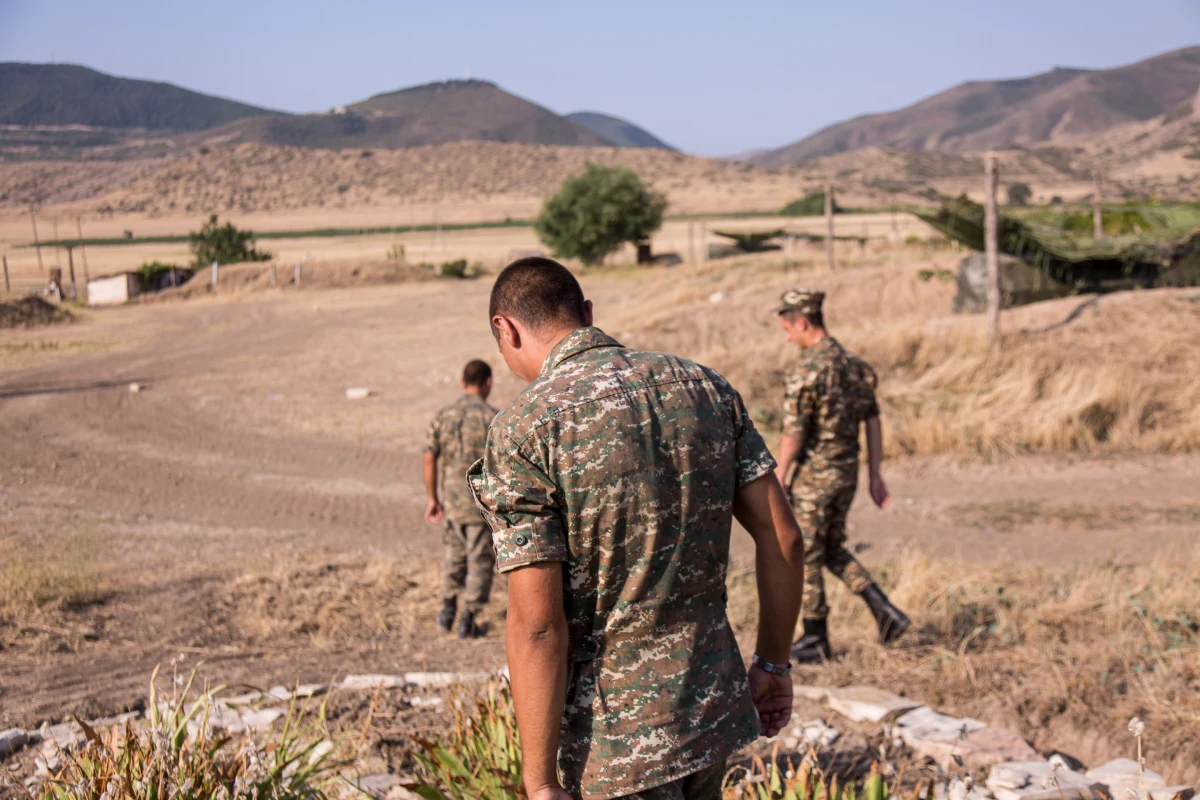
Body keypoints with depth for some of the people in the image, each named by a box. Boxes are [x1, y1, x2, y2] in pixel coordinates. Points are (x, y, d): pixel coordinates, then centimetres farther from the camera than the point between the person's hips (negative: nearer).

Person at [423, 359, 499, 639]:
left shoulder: (443, 416, 1)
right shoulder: (492, 418, -12)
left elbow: (430, 461, 2)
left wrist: (432, 499, 12)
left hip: (451, 500, 4)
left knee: (455, 553, 23)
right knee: (480, 559, 8)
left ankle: (448, 609, 22)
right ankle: (468, 621, 9)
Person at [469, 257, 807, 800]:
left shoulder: (524, 430, -17)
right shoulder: (703, 386, 1)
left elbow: (537, 624, -20)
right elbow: (783, 537, 2)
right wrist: (773, 663, 14)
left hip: (615, 738, -6)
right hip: (714, 707, 6)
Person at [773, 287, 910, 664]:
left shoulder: (806, 371, -20)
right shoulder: (855, 364, 6)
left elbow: (793, 435, -19)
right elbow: (874, 423, 9)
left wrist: (776, 484, -10)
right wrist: (876, 475, 14)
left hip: (812, 476, -8)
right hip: (847, 473, 8)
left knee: (805, 558, 7)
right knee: (833, 550, 22)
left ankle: (815, 641, 17)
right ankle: (885, 611, 9)